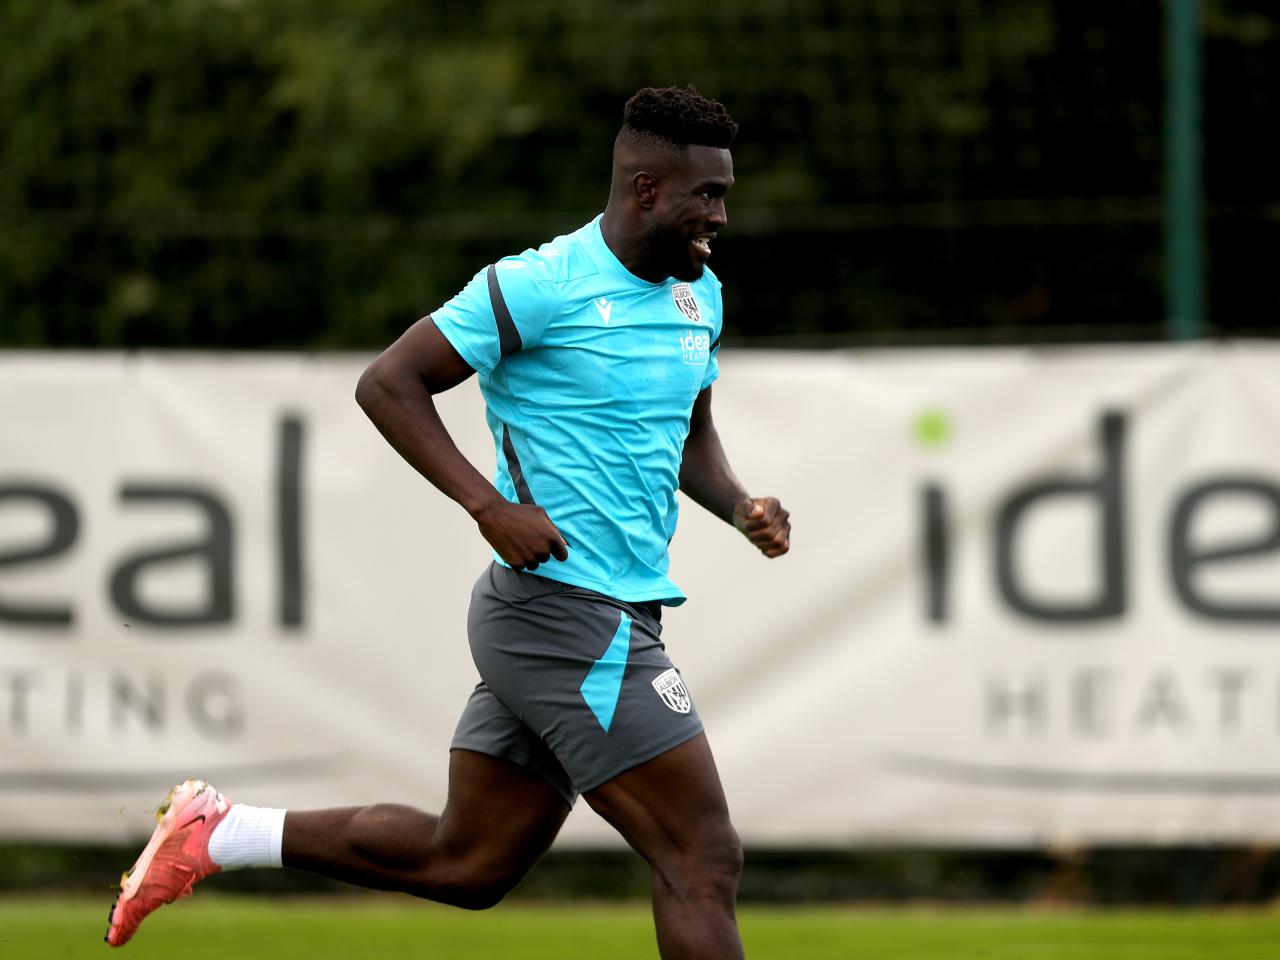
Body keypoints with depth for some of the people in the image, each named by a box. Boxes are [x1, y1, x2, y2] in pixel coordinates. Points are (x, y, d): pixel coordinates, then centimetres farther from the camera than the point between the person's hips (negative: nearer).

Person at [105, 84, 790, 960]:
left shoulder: (700, 296, 12)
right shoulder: (541, 287, -14)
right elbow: (388, 383, -11)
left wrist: (739, 507, 6)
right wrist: (491, 506, -19)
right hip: (567, 615, -9)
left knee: (464, 863, 15)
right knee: (705, 861, -10)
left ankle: (218, 835, 23)